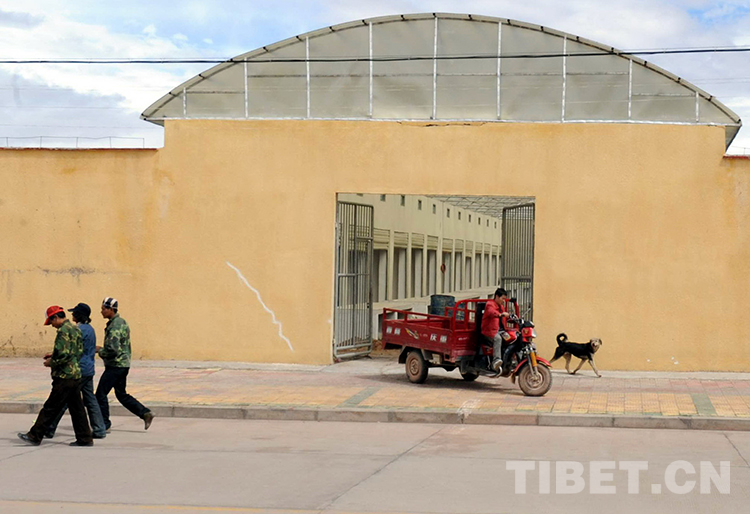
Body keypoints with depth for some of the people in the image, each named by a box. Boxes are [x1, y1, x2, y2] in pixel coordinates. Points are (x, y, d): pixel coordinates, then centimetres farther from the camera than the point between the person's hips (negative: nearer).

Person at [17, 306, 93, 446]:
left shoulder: (63, 331, -14)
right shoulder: (75, 329, 14)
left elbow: (63, 354, -23)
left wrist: (51, 362, -6)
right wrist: (54, 355, 18)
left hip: (65, 376, -9)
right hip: (76, 374, 9)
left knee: (50, 408, -2)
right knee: (76, 408, 11)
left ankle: (35, 436, 4)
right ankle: (85, 438, 11)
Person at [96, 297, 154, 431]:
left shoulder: (115, 327, -19)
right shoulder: (121, 322, 13)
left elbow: (113, 349, -27)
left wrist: (99, 350, -9)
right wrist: (102, 349, 19)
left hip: (115, 366, -10)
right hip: (123, 364, 10)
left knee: (101, 394, -1)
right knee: (122, 395, 16)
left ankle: (104, 425, 6)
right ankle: (145, 413, 10)